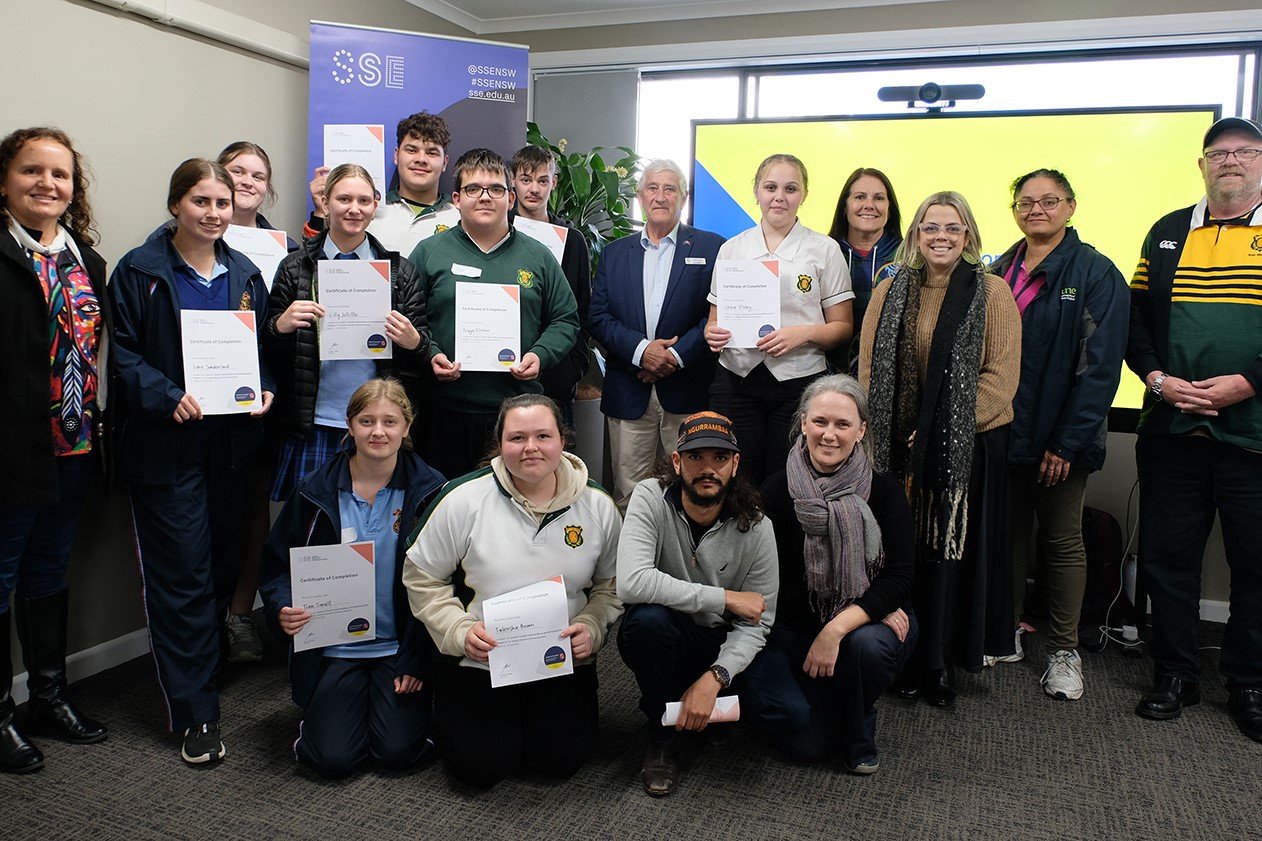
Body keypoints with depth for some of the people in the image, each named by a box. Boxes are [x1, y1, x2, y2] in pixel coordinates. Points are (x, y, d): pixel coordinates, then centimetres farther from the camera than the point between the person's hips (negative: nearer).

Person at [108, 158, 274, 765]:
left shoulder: (244, 273, 12)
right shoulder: (139, 271, -2)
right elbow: (124, 354, -6)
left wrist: (262, 389, -4)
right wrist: (169, 397, -21)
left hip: (232, 440, 5)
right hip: (166, 443, -5)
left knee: (224, 562, 12)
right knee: (183, 575, -3)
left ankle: (199, 664, 35)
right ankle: (196, 711, 5)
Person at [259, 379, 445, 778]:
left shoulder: (428, 490, -6)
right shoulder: (316, 490, -2)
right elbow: (278, 564, 4)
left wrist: (416, 659, -9)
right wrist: (282, 609, -18)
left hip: (400, 648, -1)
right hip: (334, 648, 1)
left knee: (397, 752, -13)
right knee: (332, 757, -11)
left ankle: (412, 702, 20)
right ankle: (321, 711, 23)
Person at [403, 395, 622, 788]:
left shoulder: (598, 506, -3)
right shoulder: (464, 498, -10)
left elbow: (611, 585, 8)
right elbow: (422, 577, -2)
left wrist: (592, 628, -10)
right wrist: (460, 631, -14)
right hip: (477, 662, -1)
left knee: (563, 759, -8)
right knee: (480, 766, -10)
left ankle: (536, 715, 24)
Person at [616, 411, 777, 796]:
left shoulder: (756, 528, -12)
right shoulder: (651, 498, -19)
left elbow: (755, 624, -12)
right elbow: (631, 583, -34)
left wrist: (714, 677, -30)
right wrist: (725, 599, -29)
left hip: (719, 646, 2)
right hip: (659, 637, -2)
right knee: (647, 618, -38)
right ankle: (662, 733, -9)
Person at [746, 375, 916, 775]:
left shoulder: (884, 490, -9)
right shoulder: (777, 490, -10)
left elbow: (899, 577, -14)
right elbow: (778, 583, -11)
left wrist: (838, 629, -28)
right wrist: (872, 606, -17)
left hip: (871, 623, 0)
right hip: (797, 627, 0)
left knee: (867, 645, -35)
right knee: (806, 742, -18)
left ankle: (858, 737, -2)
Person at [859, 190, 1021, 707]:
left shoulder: (991, 292, -1)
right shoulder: (891, 291, 8)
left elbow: (1001, 374, -6)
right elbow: (870, 367, 5)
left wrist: (944, 429, -11)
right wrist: (886, 430, -6)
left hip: (969, 446, -2)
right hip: (898, 446, 2)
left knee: (952, 549, 4)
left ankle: (940, 660, 18)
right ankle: (905, 658, 19)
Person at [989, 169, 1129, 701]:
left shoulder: (1096, 274, -7)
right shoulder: (998, 273, 8)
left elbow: (1101, 367, -12)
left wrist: (1067, 442, -16)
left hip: (1060, 438, -4)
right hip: (1004, 432, 4)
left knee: (1062, 540, 6)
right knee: (1008, 533, 13)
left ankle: (1064, 651, 19)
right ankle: (1006, 633, 27)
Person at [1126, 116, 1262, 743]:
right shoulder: (1166, 234, 10)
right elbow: (1136, 321, 8)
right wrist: (1159, 380, -6)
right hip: (1172, 432, 2)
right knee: (1166, 556, 8)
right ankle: (1175, 673, 25)